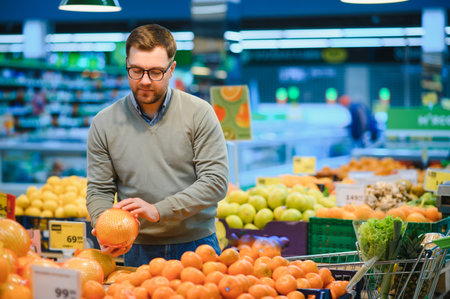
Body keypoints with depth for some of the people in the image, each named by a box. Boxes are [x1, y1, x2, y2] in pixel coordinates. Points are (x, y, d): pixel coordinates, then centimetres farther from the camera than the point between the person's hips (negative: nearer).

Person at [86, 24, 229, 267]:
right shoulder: (104, 123, 3)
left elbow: (216, 180, -9)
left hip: (196, 247, -1)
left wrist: (159, 210, -18)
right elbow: (99, 191, 5)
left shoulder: (199, 113, -4)